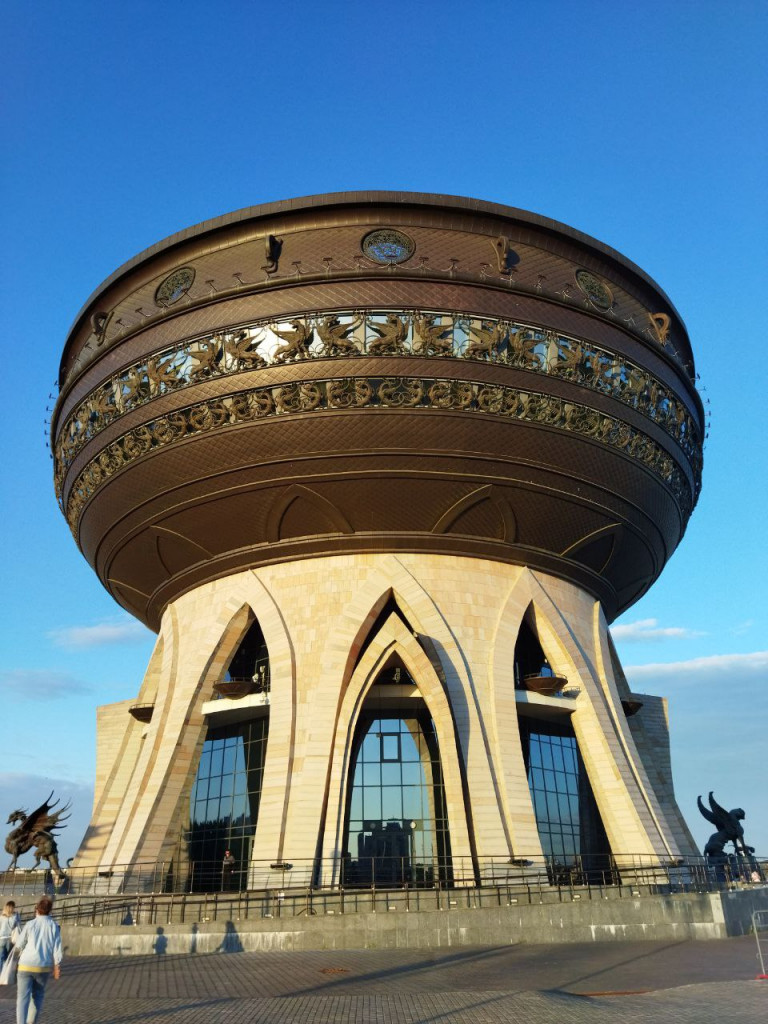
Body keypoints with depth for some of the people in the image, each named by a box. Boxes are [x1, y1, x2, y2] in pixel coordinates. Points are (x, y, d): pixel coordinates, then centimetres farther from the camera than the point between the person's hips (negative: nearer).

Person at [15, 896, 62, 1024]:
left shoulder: (30, 924, -4)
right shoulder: (54, 926, -1)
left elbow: (19, 945, 4)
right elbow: (57, 948, -6)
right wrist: (57, 967, -1)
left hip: (26, 965, -2)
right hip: (44, 967, 2)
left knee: (23, 997, -3)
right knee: (38, 995, 23)